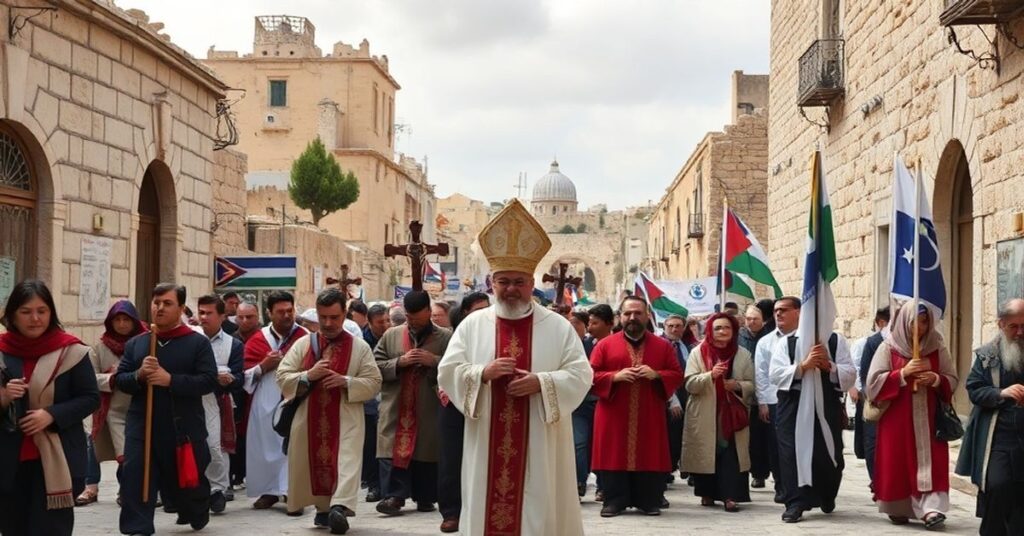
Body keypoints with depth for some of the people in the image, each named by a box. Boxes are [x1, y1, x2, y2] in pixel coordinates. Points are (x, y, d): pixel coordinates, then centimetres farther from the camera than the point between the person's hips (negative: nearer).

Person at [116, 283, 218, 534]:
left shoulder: (198, 343, -3)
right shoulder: (135, 343, 8)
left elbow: (209, 381, -11)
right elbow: (119, 380, 7)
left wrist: (170, 380, -21)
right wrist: (138, 375, -15)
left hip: (183, 427, -2)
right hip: (141, 425, 2)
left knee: (187, 480, 14)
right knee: (135, 482, -9)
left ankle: (197, 515, 44)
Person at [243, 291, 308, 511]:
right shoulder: (258, 340, 7)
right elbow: (245, 376, 6)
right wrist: (263, 366, -11)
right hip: (265, 405, 3)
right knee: (266, 447, 6)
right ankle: (269, 490, 18)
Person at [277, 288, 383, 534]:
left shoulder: (359, 346, 1)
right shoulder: (303, 344, 6)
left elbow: (374, 383, -2)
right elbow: (282, 377, 2)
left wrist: (346, 381, -18)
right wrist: (308, 375, -15)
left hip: (346, 420, -2)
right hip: (310, 420, 2)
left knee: (346, 465, -17)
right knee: (316, 465, 9)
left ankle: (339, 508, -28)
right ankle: (324, 509, 26)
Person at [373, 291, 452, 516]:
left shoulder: (445, 337, 3)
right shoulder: (390, 335, 9)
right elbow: (375, 365, 5)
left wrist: (434, 361, -14)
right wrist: (399, 362, -9)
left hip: (430, 410, -1)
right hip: (396, 407, 1)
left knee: (427, 453, 4)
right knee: (394, 450, -5)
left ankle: (425, 497, 15)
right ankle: (394, 495, -4)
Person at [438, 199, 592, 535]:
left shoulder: (558, 326, 2)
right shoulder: (472, 325, 6)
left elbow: (581, 375, -2)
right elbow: (447, 373, 3)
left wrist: (541, 382, -18)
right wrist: (482, 373, -15)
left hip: (540, 445, -1)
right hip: (488, 443, 1)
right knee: (489, 508, 4)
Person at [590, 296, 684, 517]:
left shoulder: (663, 346, 7)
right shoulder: (605, 345, 3)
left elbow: (677, 375, 6)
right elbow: (590, 375, 0)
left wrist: (656, 375, -13)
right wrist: (615, 376, -16)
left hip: (650, 417, 1)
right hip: (614, 416, -1)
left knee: (649, 457, 2)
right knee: (614, 457, -1)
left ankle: (649, 502, 12)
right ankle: (614, 501, 7)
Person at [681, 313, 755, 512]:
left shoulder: (743, 355, 5)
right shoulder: (698, 352, 1)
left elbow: (751, 384, 6)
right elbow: (690, 384, -7)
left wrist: (737, 385, -15)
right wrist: (710, 375, -23)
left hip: (732, 415, 0)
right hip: (704, 417, 0)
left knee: (731, 454, -7)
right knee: (705, 454, 4)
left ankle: (729, 495, -6)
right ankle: (707, 493, 18)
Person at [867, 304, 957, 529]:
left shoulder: (938, 348, 5)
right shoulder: (888, 347, -1)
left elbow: (952, 380, 7)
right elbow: (874, 381, -7)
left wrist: (936, 379, -14)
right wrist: (903, 373, -18)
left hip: (929, 419, 1)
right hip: (896, 419, -1)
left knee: (931, 463, -9)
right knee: (897, 464, 1)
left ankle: (931, 508, -14)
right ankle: (898, 508, 14)